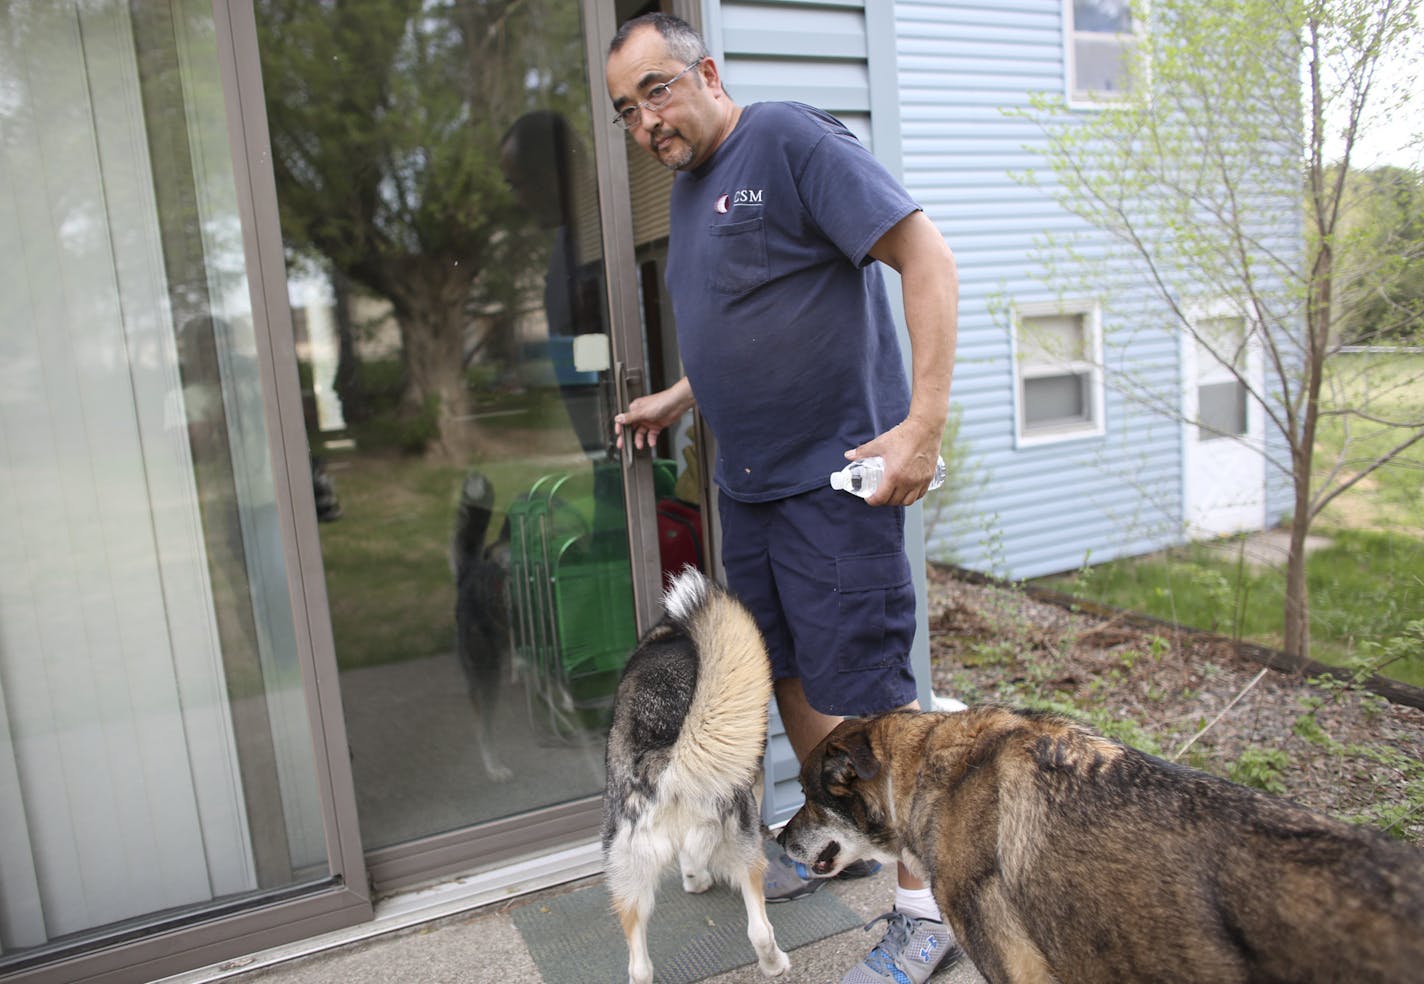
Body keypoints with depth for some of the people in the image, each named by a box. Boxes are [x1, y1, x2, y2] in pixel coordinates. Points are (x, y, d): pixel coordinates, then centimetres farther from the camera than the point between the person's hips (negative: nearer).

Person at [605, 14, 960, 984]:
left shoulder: (788, 139, -10)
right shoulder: (688, 190, 16)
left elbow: (926, 255, -17)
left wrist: (925, 421, -23)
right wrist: (676, 400, 18)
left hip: (834, 475, -8)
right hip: (748, 483, 9)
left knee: (866, 696, -4)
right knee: (790, 676, 17)